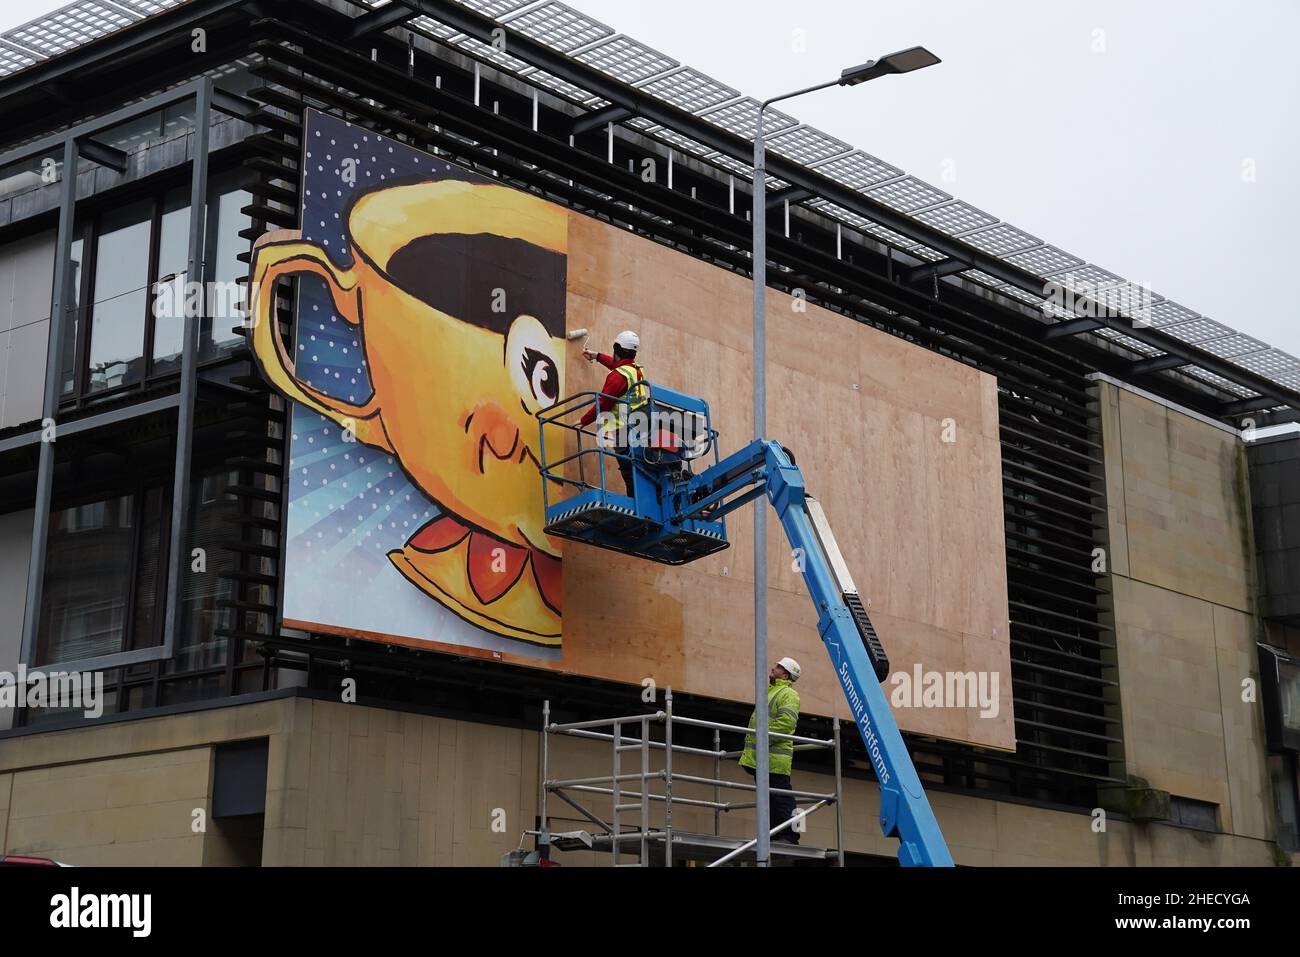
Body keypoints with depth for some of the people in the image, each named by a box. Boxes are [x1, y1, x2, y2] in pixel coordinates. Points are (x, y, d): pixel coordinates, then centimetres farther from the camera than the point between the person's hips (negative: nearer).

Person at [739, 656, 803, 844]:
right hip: (760, 758, 10)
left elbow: (787, 722, -21)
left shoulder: (789, 694, -5)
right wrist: (749, 749, 26)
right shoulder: (770, 691, 25)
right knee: (767, 799, 10)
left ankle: (789, 837, -10)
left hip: (775, 758, -10)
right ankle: (773, 835, 13)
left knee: (781, 798, -10)